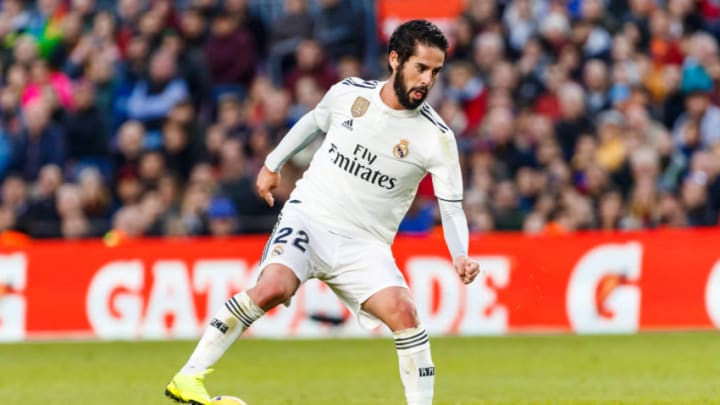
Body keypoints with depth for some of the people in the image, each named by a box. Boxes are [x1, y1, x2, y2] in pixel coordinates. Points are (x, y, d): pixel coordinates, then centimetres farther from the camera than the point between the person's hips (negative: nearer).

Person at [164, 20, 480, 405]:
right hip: (308, 215, -1)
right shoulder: (348, 92, -3)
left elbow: (451, 206, -7)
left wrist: (460, 257, -25)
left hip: (364, 245, 1)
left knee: (403, 312, -24)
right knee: (274, 287, -28)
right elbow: (313, 122, 19)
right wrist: (272, 165, 26)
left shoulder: (437, 137, -8)